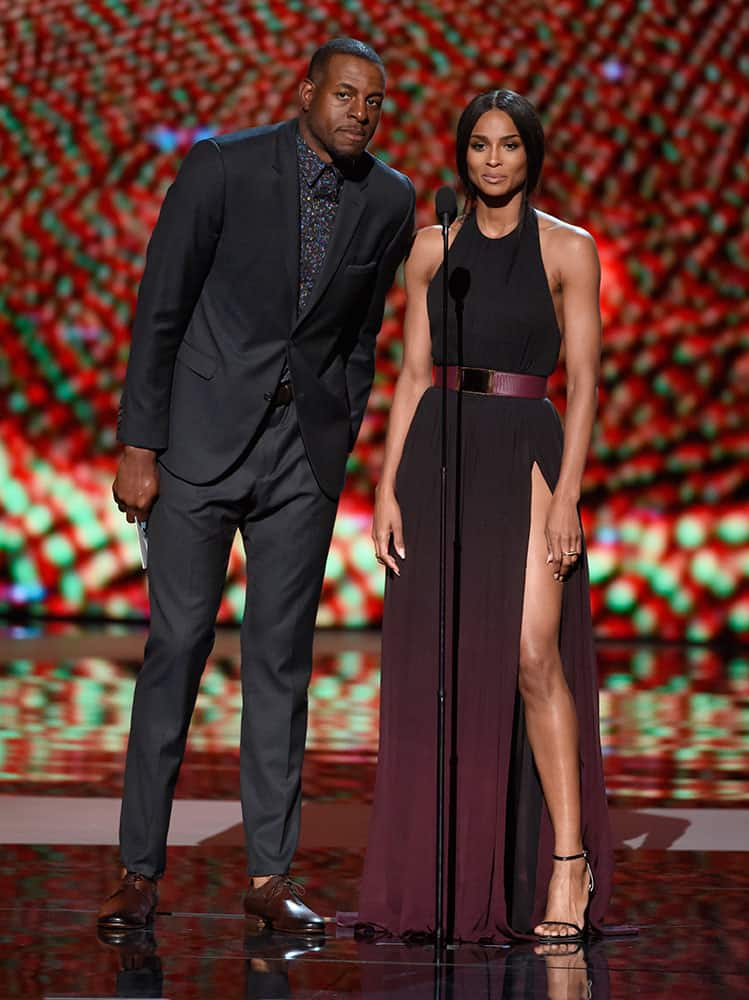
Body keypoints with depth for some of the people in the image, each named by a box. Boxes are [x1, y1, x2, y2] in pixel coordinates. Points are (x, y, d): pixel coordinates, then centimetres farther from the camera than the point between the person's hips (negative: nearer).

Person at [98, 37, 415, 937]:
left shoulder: (389, 200, 1)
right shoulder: (223, 167, -10)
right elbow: (160, 310, -7)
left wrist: (342, 441, 10)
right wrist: (137, 448, -9)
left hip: (306, 451, 3)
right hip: (204, 434, -3)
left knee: (282, 657, 4)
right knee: (177, 644, -3)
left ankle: (269, 876, 8)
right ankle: (140, 869, 5)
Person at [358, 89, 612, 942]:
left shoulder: (568, 248, 1)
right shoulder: (432, 249, 9)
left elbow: (583, 382, -3)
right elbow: (412, 375, 8)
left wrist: (566, 494, -12)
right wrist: (387, 488, 0)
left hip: (526, 459, -3)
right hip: (438, 459, 3)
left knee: (532, 655, -17)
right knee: (439, 667, 3)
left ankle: (567, 863, -12)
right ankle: (449, 873, 11)